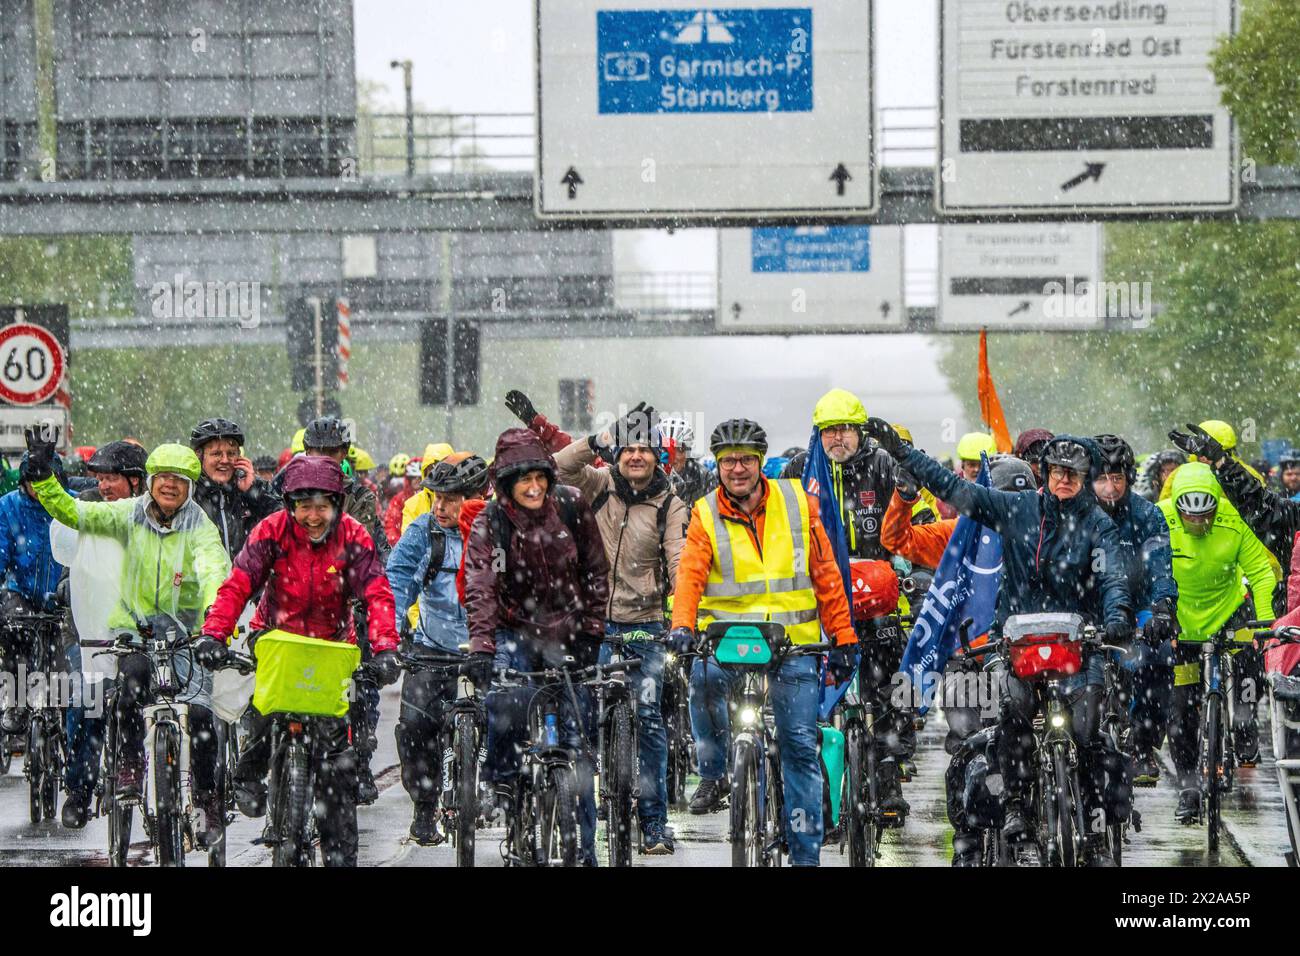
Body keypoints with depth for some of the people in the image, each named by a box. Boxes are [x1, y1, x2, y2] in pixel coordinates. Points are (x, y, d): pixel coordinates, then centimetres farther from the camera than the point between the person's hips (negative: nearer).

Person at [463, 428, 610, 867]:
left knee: (576, 742, 2)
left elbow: (596, 570, 3)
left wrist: (592, 629, -1)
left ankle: (584, 849, 10)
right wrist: (481, 647, -34)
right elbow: (480, 589, -21)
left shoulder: (571, 506, -6)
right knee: (506, 700, -33)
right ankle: (502, 773, -5)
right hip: (516, 631, -1)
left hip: (568, 635, 1)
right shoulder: (489, 525, -11)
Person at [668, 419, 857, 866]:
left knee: (800, 746, -3)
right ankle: (713, 772, -7)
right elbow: (690, 574, -11)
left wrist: (843, 638, 5)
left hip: (794, 643, 1)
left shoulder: (797, 502, 5)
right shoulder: (706, 514, 3)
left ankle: (806, 853, 5)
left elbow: (826, 575, 8)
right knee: (704, 678, -32)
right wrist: (682, 626, -29)